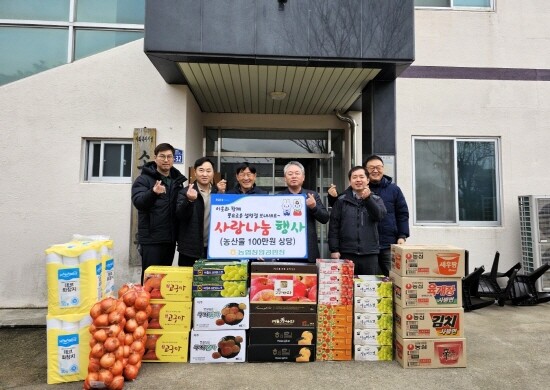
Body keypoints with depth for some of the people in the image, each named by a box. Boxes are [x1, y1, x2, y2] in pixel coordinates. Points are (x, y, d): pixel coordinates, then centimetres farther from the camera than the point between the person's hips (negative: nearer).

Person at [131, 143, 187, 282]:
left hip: (170, 238, 5)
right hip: (151, 238, -5)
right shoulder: (144, 179, -3)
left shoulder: (178, 180, 12)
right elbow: (138, 202, -20)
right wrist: (153, 193, -37)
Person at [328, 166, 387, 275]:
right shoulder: (341, 200, 4)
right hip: (347, 254, -1)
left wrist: (368, 198, -21)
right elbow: (333, 226, 1)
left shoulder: (376, 199, 9)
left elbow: (380, 215, -11)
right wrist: (334, 249, -5)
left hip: (370, 254, 1)